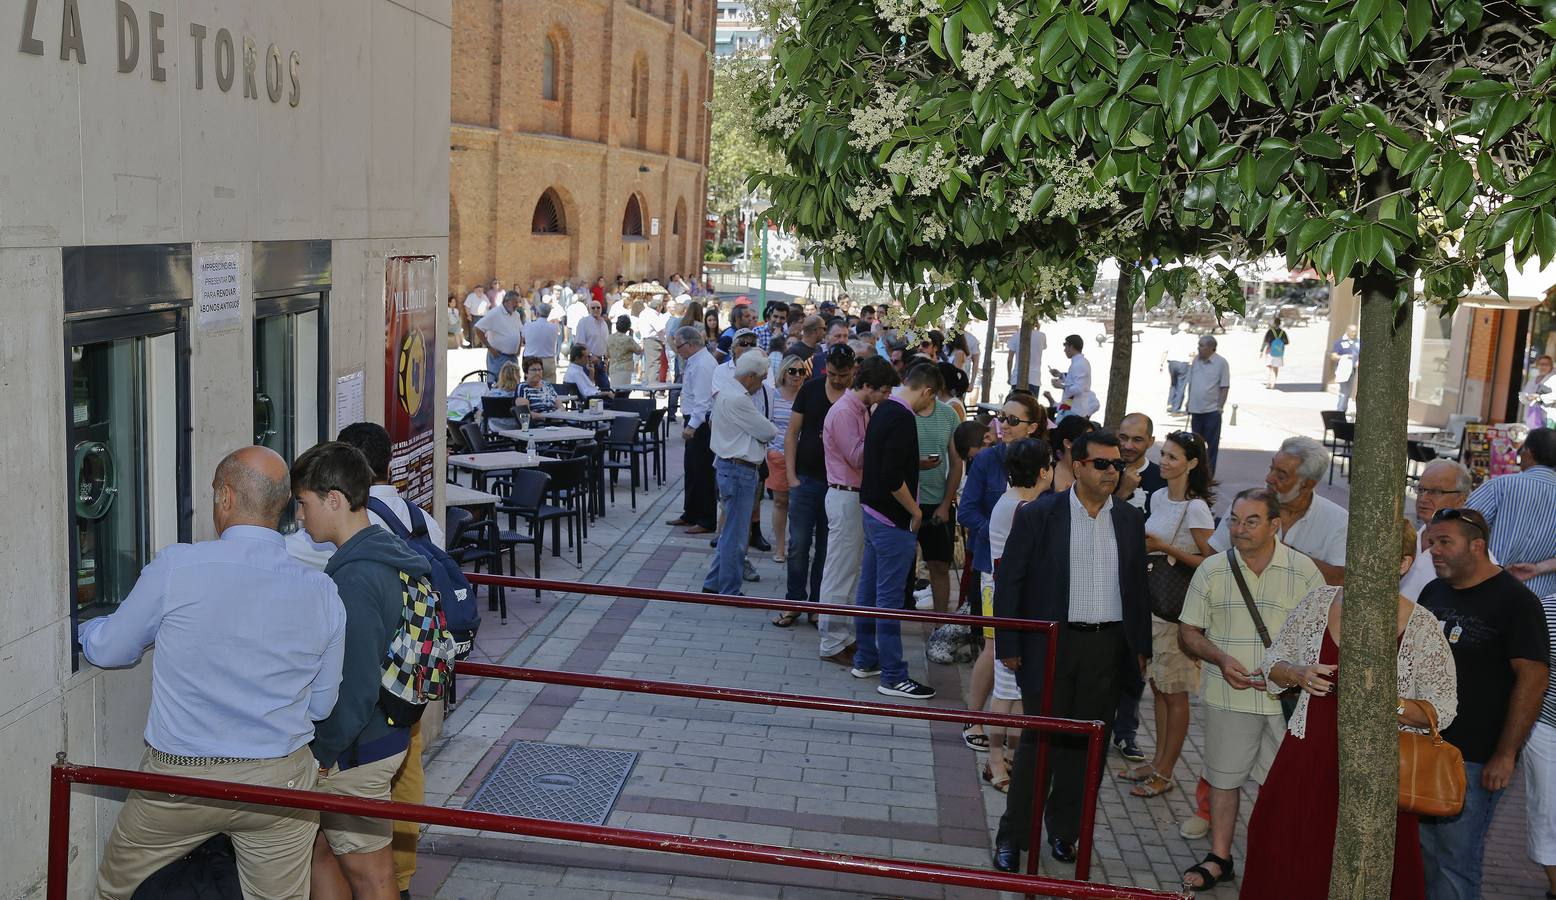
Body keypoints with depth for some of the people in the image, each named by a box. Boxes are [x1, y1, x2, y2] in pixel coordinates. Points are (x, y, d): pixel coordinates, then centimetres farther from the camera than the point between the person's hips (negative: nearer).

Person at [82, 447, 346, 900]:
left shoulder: (176, 567, -14)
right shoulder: (322, 592, -7)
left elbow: (108, 650, 1)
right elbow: (321, 704, 4)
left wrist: (85, 628, 24)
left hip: (178, 778, -2)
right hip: (280, 779, 2)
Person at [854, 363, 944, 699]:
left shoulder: (884, 409, 8)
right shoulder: (903, 419, -21)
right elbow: (892, 478, -25)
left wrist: (918, 462, 20)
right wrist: (915, 510, -13)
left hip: (872, 512, 10)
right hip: (893, 519, -10)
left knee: (869, 590, 16)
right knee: (889, 598, -4)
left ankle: (865, 660, 27)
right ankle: (893, 677, 3)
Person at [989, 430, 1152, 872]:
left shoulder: (1130, 520, 7)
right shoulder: (1038, 515, -6)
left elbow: (1138, 585, 13)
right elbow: (1009, 581, -4)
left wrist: (1140, 645, 10)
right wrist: (1008, 645, -6)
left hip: (1108, 648, 4)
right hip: (1052, 644, -3)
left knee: (1085, 744, 11)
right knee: (1039, 741, 2)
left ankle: (1064, 831, 25)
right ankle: (1012, 837, 13)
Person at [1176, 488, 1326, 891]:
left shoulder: (1304, 571, -4)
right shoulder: (1212, 570, 0)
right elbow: (1188, 632, 5)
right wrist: (1221, 659, -13)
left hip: (1287, 697, -1)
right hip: (1228, 695, 2)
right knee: (1224, 778, 11)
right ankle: (1219, 858, 25)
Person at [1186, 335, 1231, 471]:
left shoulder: (1221, 362, -9)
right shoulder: (1196, 360, 6)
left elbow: (1225, 387, -7)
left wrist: (1220, 407, -11)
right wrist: (1189, 403, 12)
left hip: (1212, 410, -5)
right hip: (1196, 409, 5)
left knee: (1212, 443, 3)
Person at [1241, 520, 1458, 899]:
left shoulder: (1422, 626, -5)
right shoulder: (1319, 602, 2)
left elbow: (1442, 708, -1)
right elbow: (1273, 662, 12)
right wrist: (1299, 676, -10)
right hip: (1308, 759, 2)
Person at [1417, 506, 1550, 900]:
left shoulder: (1515, 601, -10)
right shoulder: (1433, 592, 11)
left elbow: (1534, 678, -14)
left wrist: (1505, 755, -16)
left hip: (1475, 759, -6)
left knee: (1456, 859, -1)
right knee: (1422, 852, 12)